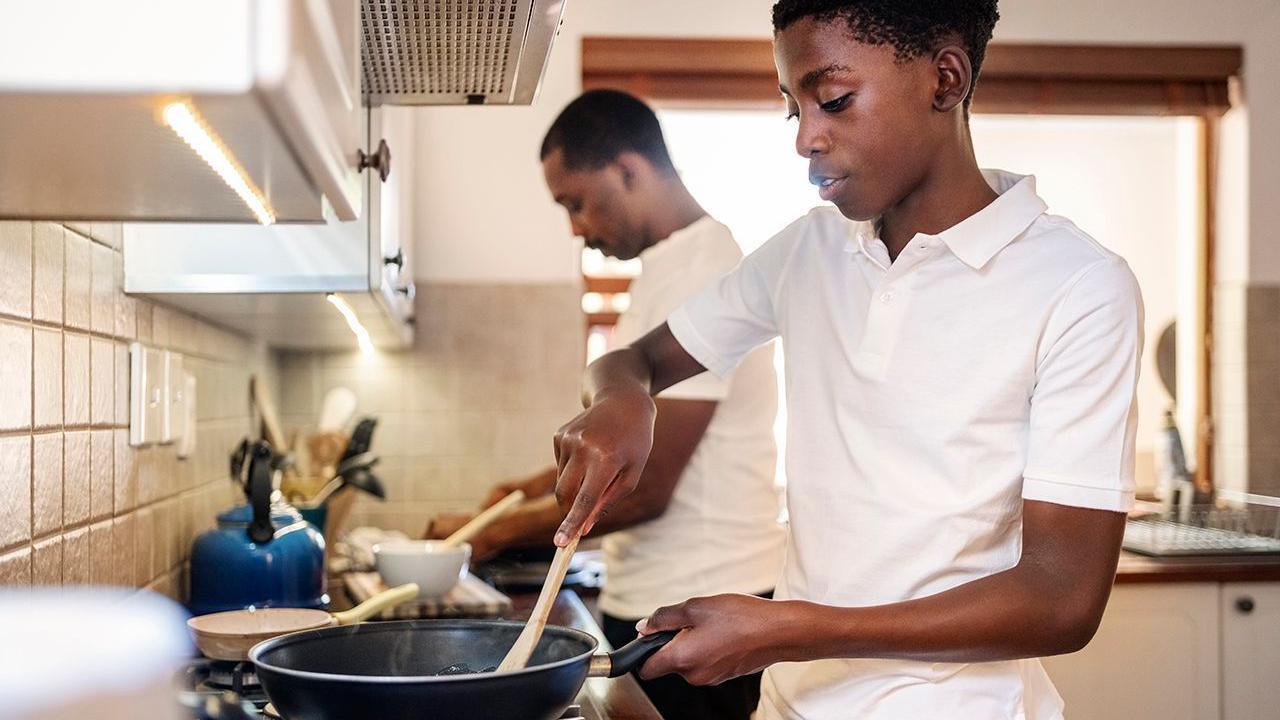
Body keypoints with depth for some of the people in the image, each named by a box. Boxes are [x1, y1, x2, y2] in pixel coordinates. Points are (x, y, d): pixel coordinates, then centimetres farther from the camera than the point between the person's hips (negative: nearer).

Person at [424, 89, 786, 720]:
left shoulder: (693, 270, -18)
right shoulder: (674, 264, 14)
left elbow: (643, 490, -20)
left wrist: (499, 531, -11)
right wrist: (531, 488, 11)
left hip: (697, 605, -9)